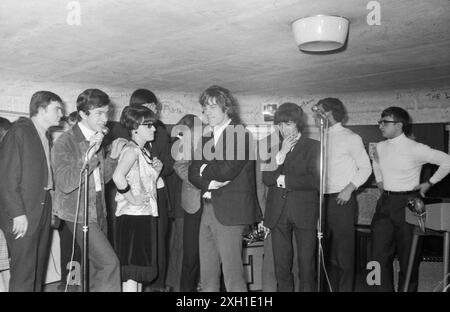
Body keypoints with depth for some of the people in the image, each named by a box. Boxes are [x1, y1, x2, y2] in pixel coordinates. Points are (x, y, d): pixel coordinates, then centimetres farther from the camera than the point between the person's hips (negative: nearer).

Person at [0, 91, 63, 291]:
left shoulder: (46, 137, 14)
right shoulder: (19, 132, -7)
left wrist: (51, 207, 5)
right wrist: (17, 213, -16)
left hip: (43, 211, 7)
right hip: (23, 216, -7)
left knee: (38, 270, 11)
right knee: (23, 275, -3)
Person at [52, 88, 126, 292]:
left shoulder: (95, 139, 10)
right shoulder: (65, 143, -13)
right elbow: (65, 184, -22)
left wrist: (113, 156, -1)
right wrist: (89, 154, -29)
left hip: (98, 212, 7)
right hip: (80, 215, -7)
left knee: (96, 265, 13)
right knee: (109, 262, -14)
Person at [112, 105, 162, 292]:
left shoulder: (143, 152, 17)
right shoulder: (131, 150, -12)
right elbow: (118, 176, -31)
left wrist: (157, 170, 4)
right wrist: (132, 198, -21)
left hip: (145, 214, 10)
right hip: (133, 215, -10)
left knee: (140, 267, 15)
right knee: (132, 271, -5)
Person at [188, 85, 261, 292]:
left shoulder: (241, 135, -9)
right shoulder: (207, 138, 16)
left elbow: (226, 170, -20)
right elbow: (193, 172, 11)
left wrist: (205, 170, -2)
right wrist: (208, 183, -8)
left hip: (230, 211, -7)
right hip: (208, 210, 7)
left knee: (232, 274, -2)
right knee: (207, 276, 11)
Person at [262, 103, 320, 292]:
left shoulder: (312, 146, 3)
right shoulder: (274, 147, 13)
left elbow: (314, 180, -8)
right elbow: (266, 179, 1)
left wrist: (284, 180, -4)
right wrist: (281, 154, -8)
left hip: (304, 212, -3)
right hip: (278, 213, 3)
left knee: (306, 263, 2)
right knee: (281, 265, 7)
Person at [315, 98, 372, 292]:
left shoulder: (350, 138, -4)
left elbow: (366, 168, -4)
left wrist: (349, 188, -15)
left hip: (342, 200, -6)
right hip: (323, 200, 6)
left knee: (344, 249, -1)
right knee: (327, 249, 12)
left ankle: (345, 288, 10)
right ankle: (331, 287, 24)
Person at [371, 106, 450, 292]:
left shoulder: (415, 149, -13)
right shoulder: (380, 147, 5)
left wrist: (429, 183, -3)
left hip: (408, 204, -5)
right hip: (385, 203, 5)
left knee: (407, 258, 6)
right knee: (380, 257, 4)